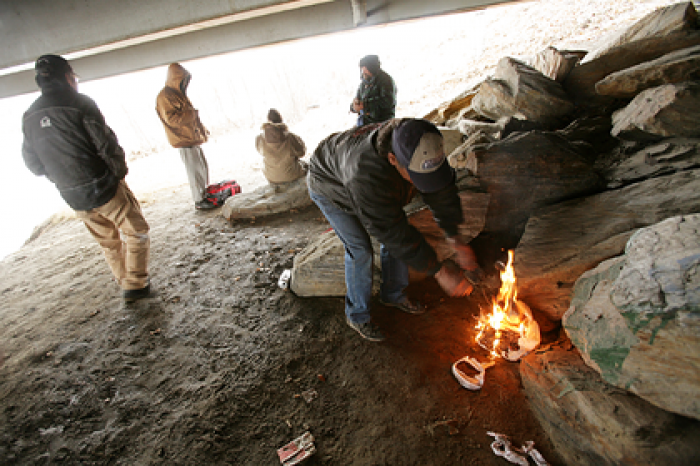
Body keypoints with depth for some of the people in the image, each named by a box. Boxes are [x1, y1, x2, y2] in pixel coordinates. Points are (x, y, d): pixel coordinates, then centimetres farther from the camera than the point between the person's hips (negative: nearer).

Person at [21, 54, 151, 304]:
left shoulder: (29, 117, 8)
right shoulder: (79, 103, -11)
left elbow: (34, 164, 11)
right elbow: (107, 144, -17)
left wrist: (64, 179, 22)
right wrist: (120, 171, -2)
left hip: (74, 198, 6)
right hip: (105, 187, -6)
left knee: (108, 241, 19)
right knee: (136, 233, 8)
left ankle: (126, 282, 30)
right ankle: (135, 285, 8)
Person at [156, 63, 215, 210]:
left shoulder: (179, 93, 17)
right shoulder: (165, 96, -14)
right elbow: (171, 118, -24)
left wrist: (202, 129, 21)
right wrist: (193, 113, -21)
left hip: (193, 138, 10)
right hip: (183, 141, -10)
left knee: (203, 166, 16)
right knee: (194, 170, -6)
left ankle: (205, 193, 30)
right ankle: (199, 201, 2)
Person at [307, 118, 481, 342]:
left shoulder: (422, 150, -29)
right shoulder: (366, 173, -49)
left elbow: (442, 191, -14)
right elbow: (393, 232, -42)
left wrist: (455, 239, -18)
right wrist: (439, 271, -36)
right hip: (331, 188, -6)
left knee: (397, 239, 2)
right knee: (360, 249, -14)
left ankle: (393, 294, 26)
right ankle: (357, 315, 9)